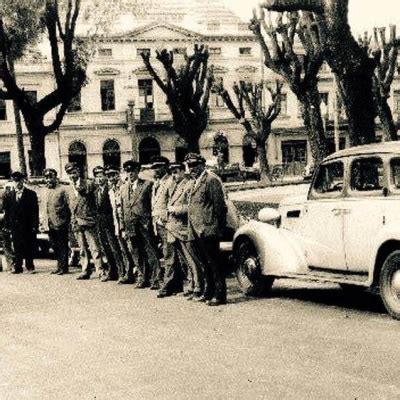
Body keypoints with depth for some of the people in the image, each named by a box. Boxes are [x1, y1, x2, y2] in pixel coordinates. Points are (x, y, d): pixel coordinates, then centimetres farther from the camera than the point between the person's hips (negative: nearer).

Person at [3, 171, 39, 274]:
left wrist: (35, 226, -10)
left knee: (29, 248, 2)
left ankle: (30, 266, 12)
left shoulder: (31, 194, 0)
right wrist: (7, 226, 3)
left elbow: (35, 211, -3)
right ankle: (18, 267, 10)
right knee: (17, 248, 5)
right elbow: (7, 212, 10)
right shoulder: (9, 195, 10)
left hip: (27, 226, -3)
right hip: (15, 226, 3)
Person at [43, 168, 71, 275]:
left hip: (61, 223, -7)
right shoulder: (48, 191, 14)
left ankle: (63, 267, 4)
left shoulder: (62, 190, -6)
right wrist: (46, 222, 12)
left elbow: (67, 206, -8)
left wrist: (67, 222, -12)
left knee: (62, 246, -1)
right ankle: (59, 266, 21)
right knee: (55, 246, 12)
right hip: (51, 225, 7)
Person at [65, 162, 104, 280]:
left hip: (88, 221, -6)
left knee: (94, 248, -9)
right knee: (82, 249, 10)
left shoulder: (87, 184, 0)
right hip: (77, 223, 6)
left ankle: (100, 270, -8)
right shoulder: (71, 190, 17)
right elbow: (71, 208, 20)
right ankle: (86, 271, 15)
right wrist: (74, 222, 13)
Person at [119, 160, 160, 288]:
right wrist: (123, 228, 11)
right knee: (136, 255, 8)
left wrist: (152, 223, -9)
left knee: (150, 253, -3)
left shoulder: (147, 185, -1)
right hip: (130, 227, 5)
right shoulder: (123, 188, 14)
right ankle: (141, 279, 17)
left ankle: (154, 278, 5)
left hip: (145, 224, -4)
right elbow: (122, 210, 15)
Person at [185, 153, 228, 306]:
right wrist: (191, 232, 16)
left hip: (207, 230, -9)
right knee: (205, 264, 15)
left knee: (214, 263, -6)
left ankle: (220, 295, -2)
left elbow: (219, 205, -12)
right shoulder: (196, 183, 21)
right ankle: (208, 292, 22)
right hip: (196, 232, 9)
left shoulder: (211, 180, -8)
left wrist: (218, 228, -14)